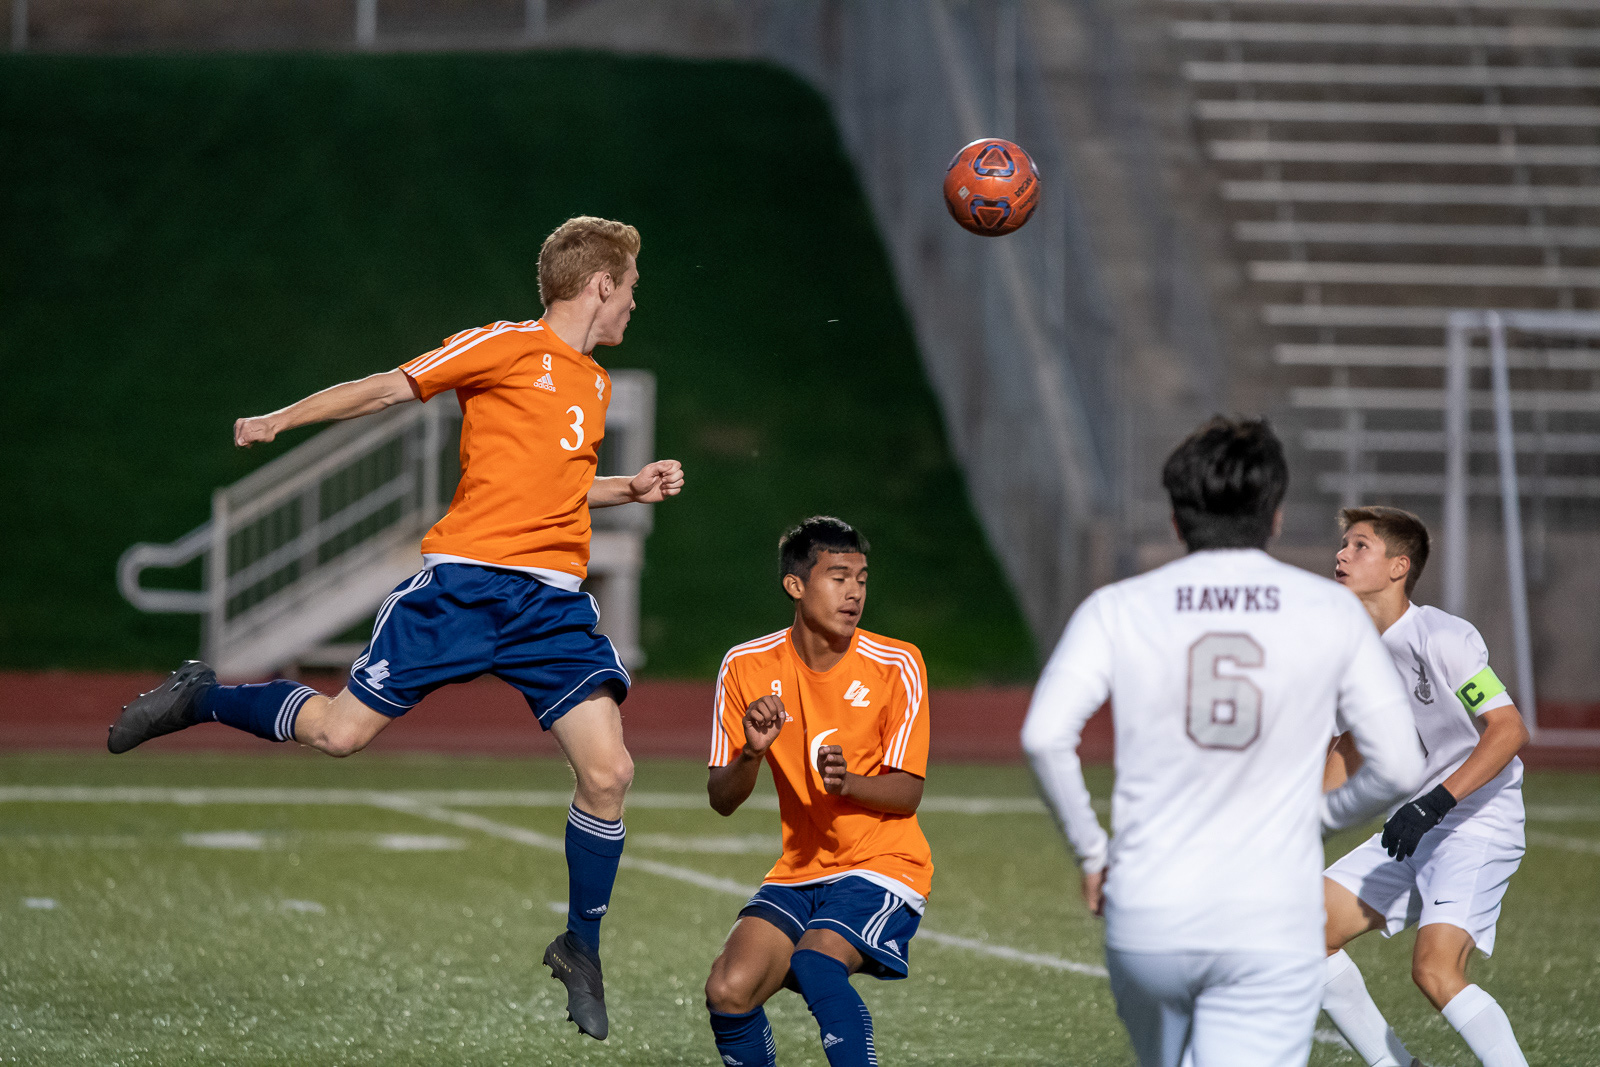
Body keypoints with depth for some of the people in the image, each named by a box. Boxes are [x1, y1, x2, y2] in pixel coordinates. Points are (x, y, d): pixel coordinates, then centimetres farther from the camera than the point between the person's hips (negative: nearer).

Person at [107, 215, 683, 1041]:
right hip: (464, 580, -6)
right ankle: (200, 700, 23)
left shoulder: (595, 384, 18)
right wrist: (281, 420, -2)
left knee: (608, 771, -9)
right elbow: (388, 389, 0)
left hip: (553, 601, 6)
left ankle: (580, 952, 8)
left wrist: (633, 488, 16)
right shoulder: (507, 347, -4)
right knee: (339, 732, -6)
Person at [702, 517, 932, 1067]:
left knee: (815, 962, -32)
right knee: (728, 992, -17)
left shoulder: (897, 665, -7)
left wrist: (848, 783, -28)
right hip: (799, 872, 3)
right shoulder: (747, 666, -1)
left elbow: (907, 793, -7)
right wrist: (751, 754, -21)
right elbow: (721, 800, 0)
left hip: (885, 865, -3)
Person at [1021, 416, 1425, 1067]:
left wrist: (1089, 850, 3)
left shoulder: (1117, 610, 2)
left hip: (1146, 920, 2)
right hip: (1273, 931, -2)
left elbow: (1045, 736, -11)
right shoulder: (1334, 612, 3)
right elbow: (1399, 767, 0)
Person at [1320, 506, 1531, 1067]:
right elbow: (1351, 742, 22)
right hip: (1412, 831, 9)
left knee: (1436, 972, -26)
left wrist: (1435, 804, -28)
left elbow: (1509, 729, -22)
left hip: (1479, 826, -9)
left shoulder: (1440, 638, -19)